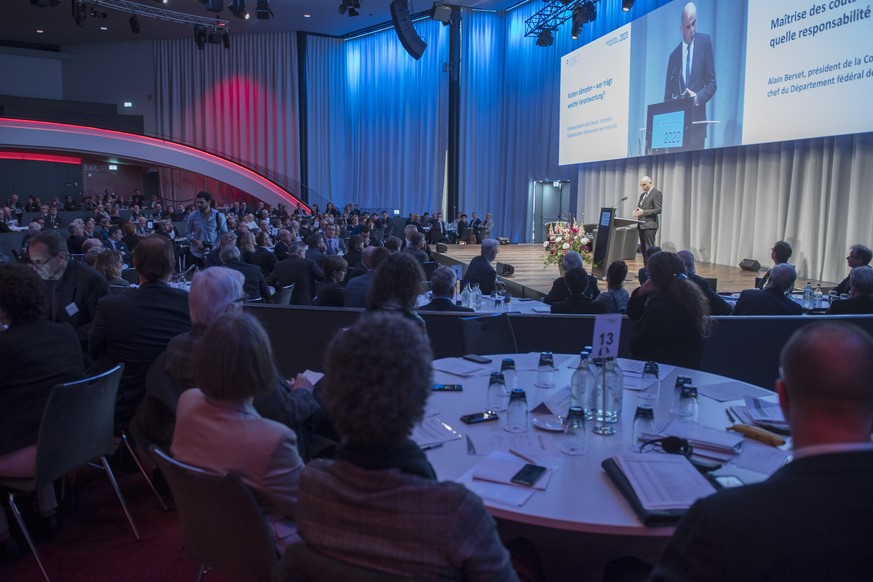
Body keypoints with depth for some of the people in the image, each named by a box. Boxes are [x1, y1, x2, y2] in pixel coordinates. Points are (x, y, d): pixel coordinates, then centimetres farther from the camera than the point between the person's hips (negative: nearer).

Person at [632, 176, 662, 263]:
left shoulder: (657, 193, -6)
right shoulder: (642, 195, 20)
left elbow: (658, 210, -13)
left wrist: (643, 212, -19)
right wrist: (637, 211, 2)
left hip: (649, 225, -9)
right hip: (641, 225, 9)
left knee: (649, 249, -12)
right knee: (643, 249, 7)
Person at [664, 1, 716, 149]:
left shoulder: (705, 42, 4)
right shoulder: (674, 56, 8)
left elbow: (712, 83, 3)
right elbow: (667, 96, 10)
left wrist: (698, 97, -16)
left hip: (697, 123, -1)